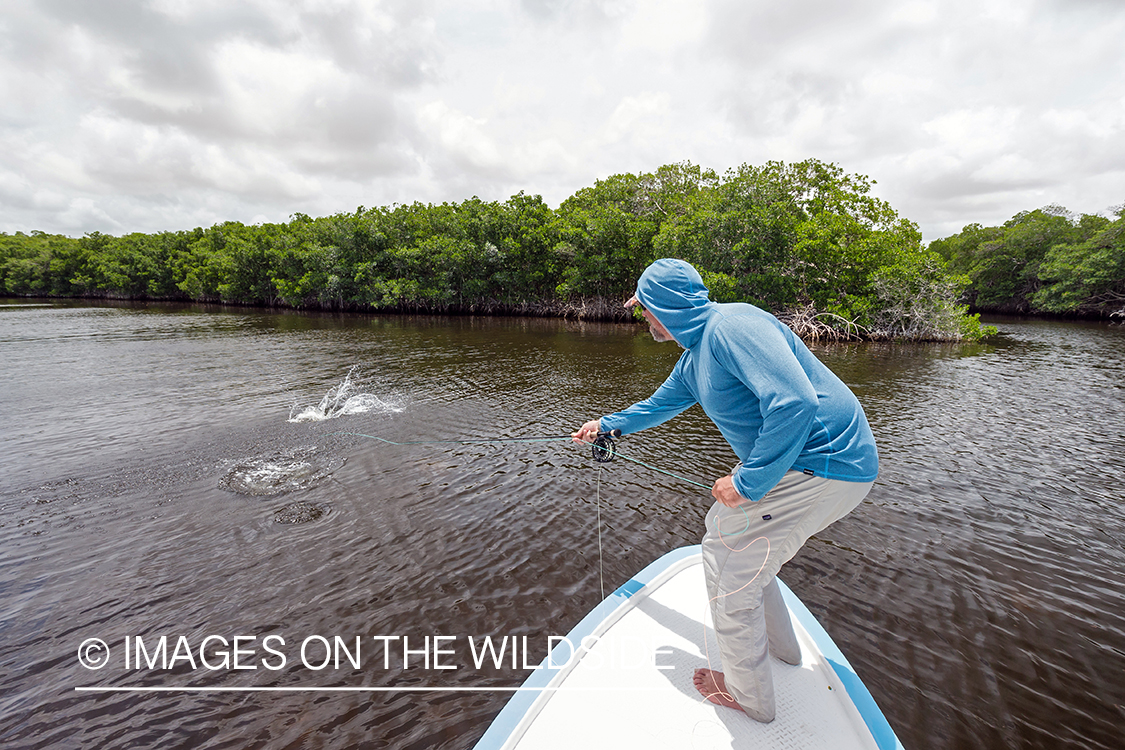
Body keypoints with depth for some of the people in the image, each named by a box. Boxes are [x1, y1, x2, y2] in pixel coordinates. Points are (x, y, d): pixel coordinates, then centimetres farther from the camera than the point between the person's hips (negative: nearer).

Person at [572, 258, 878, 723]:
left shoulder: (731, 324, -22)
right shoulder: (694, 357, 10)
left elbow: (795, 401, -33)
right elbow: (659, 404, 27)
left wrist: (748, 482, -26)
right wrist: (607, 426, 38)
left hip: (823, 466, -10)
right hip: (790, 457, 10)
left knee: (732, 576, -1)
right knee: (725, 536, 21)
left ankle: (746, 694, 24)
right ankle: (778, 645, 43)